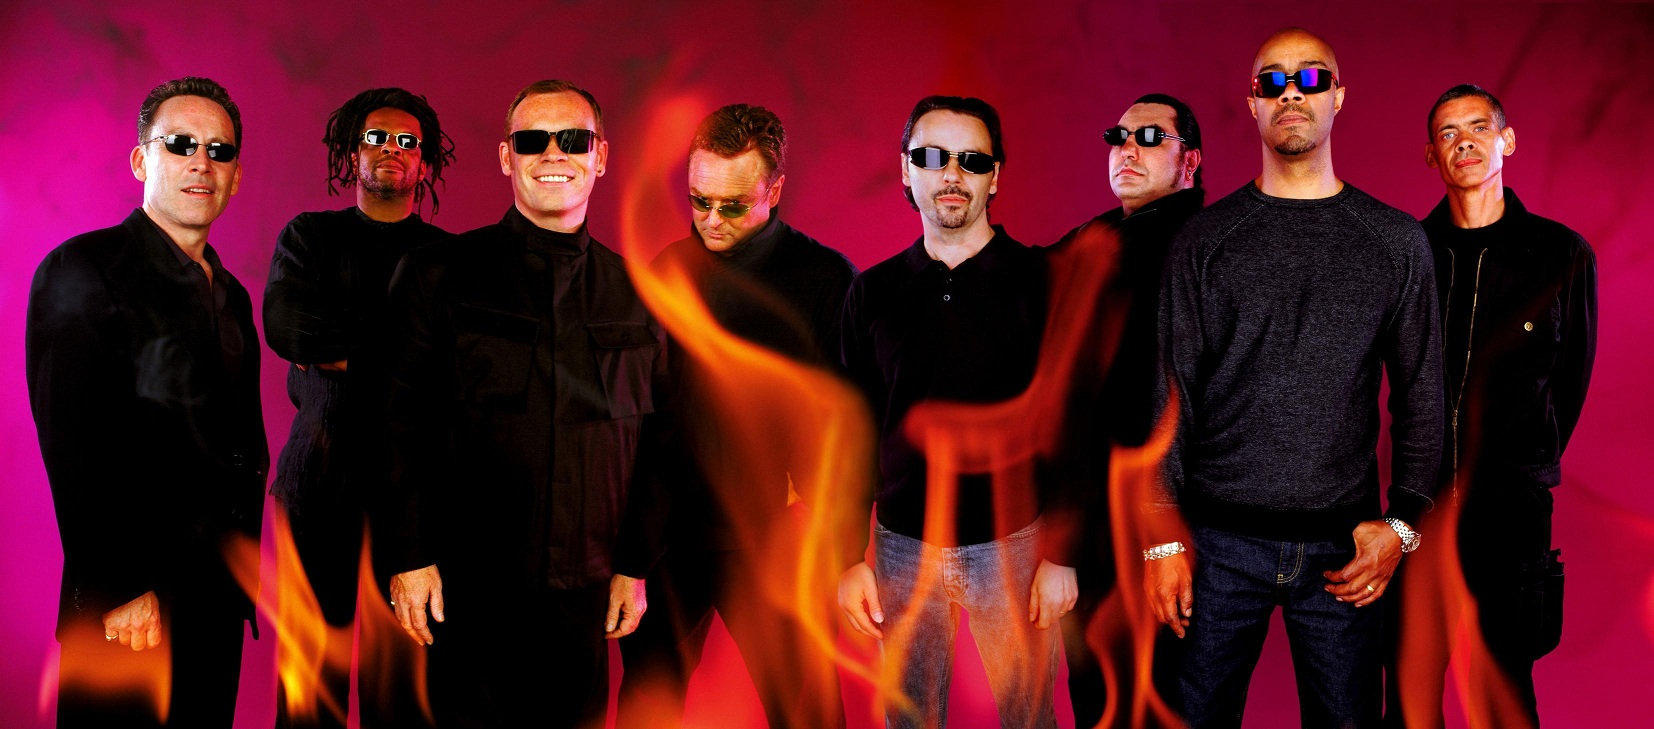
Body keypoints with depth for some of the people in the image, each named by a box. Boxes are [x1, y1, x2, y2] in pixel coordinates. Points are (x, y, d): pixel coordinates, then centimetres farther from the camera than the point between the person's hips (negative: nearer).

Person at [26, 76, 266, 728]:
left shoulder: (230, 295, 16)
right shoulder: (83, 270, -7)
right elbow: (77, 449, -14)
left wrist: (241, 577, 12)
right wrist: (122, 591, -18)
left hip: (218, 600, 7)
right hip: (128, 611, -7)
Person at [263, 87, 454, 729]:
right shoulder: (309, 236, 14)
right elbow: (284, 322, -4)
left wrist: (339, 348, -3)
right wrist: (398, 344, -4)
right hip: (321, 475, 1)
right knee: (314, 653, 0)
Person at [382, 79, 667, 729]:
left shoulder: (632, 292, 8)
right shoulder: (440, 273, 1)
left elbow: (654, 442, 12)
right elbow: (401, 423, -1)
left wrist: (637, 565, 10)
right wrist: (409, 556, -6)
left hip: (586, 595, 3)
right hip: (469, 587, -2)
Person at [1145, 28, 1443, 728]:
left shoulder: (1396, 241, 7)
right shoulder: (1206, 238, 4)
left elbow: (1421, 393, 8)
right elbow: (1171, 393, 2)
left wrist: (1402, 523, -2)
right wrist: (1164, 537, -3)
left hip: (1345, 545, 1)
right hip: (1220, 540, 0)